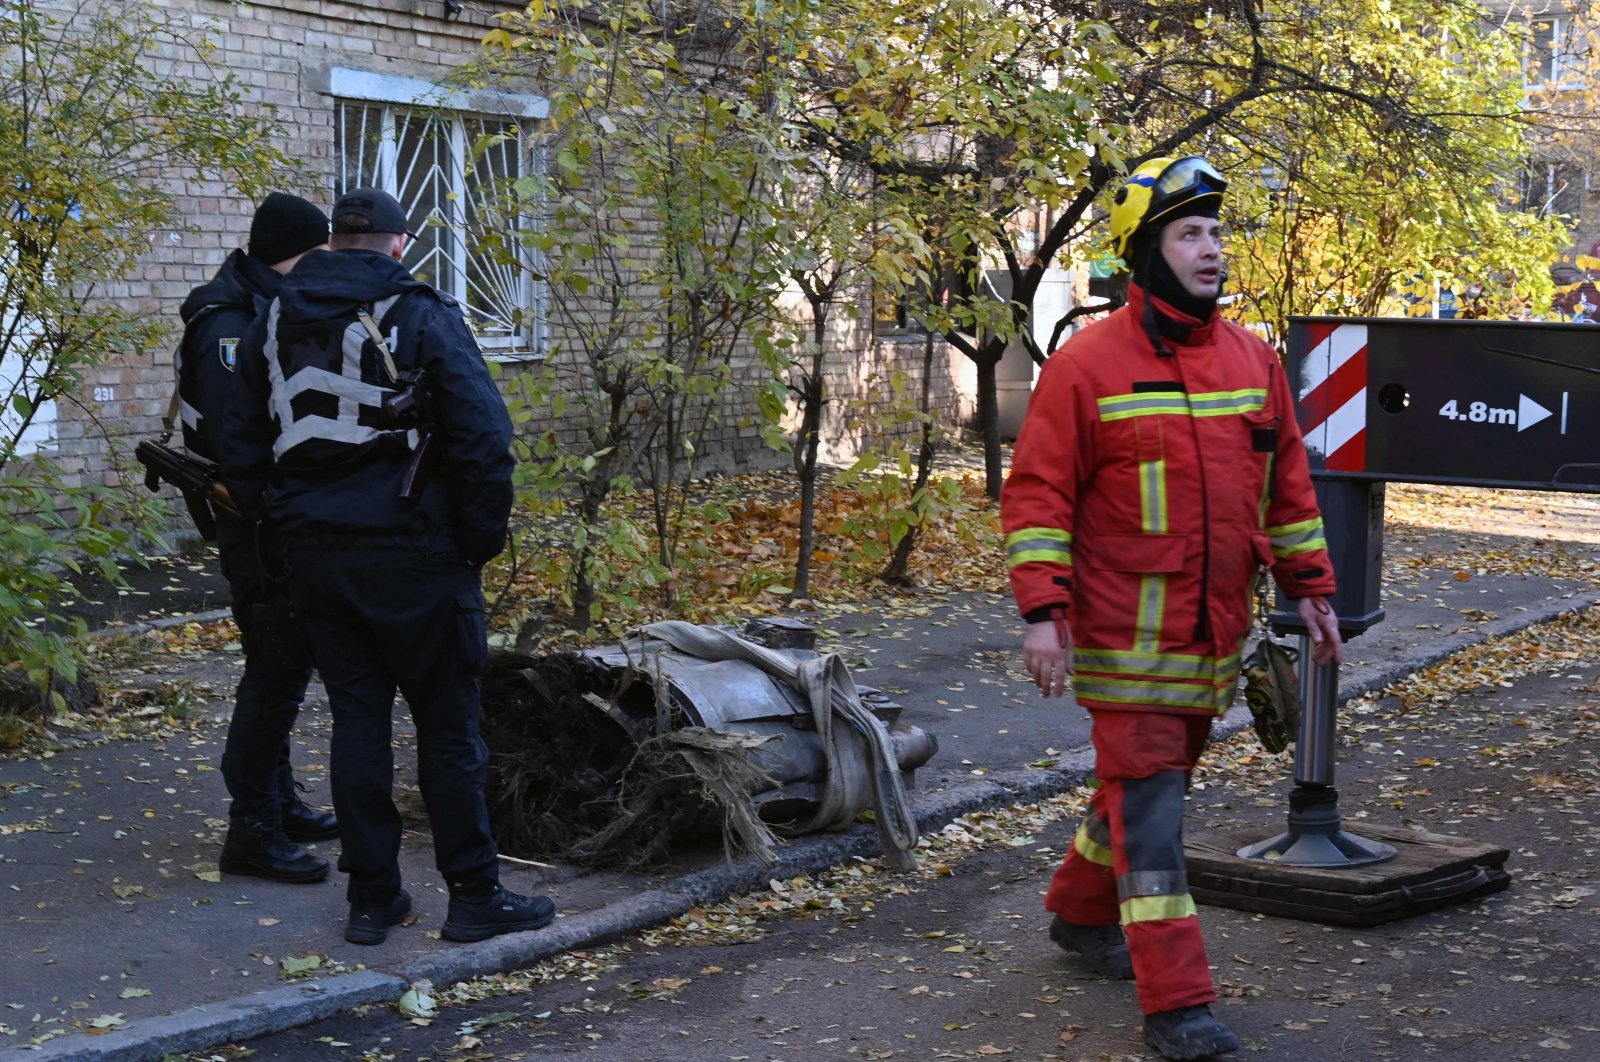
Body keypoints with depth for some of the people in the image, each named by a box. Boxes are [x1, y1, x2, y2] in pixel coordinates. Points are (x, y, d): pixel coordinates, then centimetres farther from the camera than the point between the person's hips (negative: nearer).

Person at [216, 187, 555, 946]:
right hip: (413, 557, -5)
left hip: (315, 557, 5)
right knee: (447, 725, 4)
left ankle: (371, 897, 15)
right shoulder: (422, 318, -8)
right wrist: (482, 539, -3)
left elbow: (243, 449, 12)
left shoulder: (274, 324, 9)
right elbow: (483, 440, -13)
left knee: (357, 719, 12)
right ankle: (473, 895, 9)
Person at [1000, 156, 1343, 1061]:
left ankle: (1081, 910, 42)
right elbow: (1036, 494, -9)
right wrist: (1042, 611, -16)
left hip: (1215, 635, 6)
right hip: (1128, 638, -6)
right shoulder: (1088, 365, -9)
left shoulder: (1253, 359, 7)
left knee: (1155, 779, 18)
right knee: (1148, 801, -6)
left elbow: (1286, 483, 15)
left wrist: (1312, 588, 13)